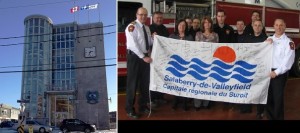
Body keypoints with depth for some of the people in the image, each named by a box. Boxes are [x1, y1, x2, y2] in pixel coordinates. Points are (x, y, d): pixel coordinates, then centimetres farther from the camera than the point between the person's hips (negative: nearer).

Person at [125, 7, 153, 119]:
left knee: (145, 82, 14)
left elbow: (150, 42, 14)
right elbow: (133, 44, -20)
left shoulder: (147, 28, 13)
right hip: (134, 56, -8)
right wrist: (143, 57, -22)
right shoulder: (132, 26, -12)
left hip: (145, 57, 8)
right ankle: (130, 109, 12)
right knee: (133, 83, 0)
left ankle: (143, 106, 28)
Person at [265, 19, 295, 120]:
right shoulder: (269, 39, 12)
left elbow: (288, 60, -14)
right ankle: (270, 117, 27)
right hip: (267, 71, 5)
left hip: (280, 73, -5)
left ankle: (278, 117, 16)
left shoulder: (288, 42, -8)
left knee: (278, 97, 1)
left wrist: (276, 72, -16)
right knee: (268, 96, 13)